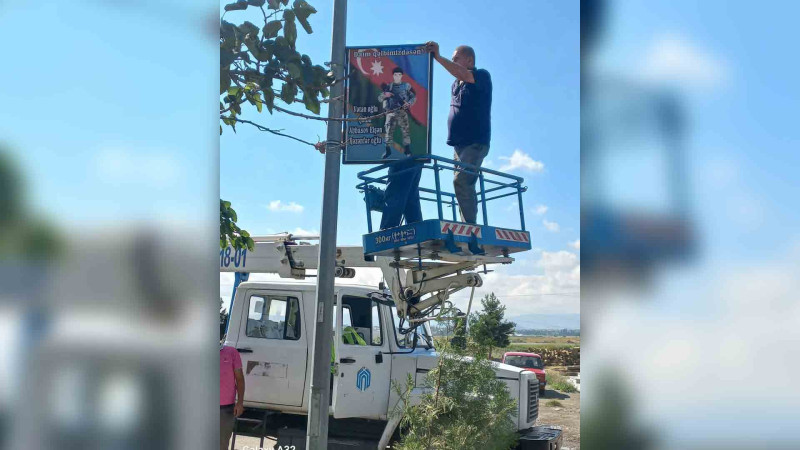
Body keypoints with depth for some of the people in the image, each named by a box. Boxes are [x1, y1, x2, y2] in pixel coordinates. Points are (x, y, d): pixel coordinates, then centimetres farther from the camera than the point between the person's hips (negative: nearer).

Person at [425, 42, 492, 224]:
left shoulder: (482, 76, -5)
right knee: (465, 185, 6)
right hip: (459, 144, 8)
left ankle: (470, 225, -24)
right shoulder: (456, 84, 18)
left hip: (475, 143, -8)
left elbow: (464, 75, -25)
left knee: (461, 181, -24)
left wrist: (438, 58, -28)